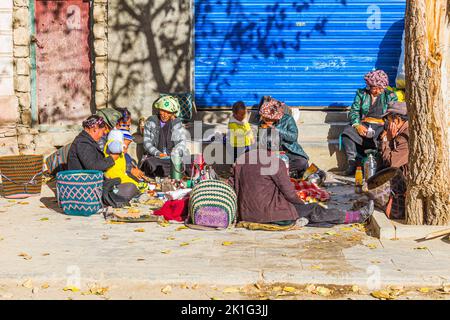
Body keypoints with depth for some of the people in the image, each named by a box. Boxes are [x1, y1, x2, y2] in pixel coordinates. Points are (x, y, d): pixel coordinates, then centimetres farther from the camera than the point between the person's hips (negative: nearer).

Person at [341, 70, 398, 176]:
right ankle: (352, 162, -29)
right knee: (347, 132, -28)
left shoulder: (390, 96, 10)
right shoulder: (361, 93, 13)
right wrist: (357, 125, -14)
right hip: (363, 125, 1)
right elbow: (353, 111, 7)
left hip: (381, 126, -1)